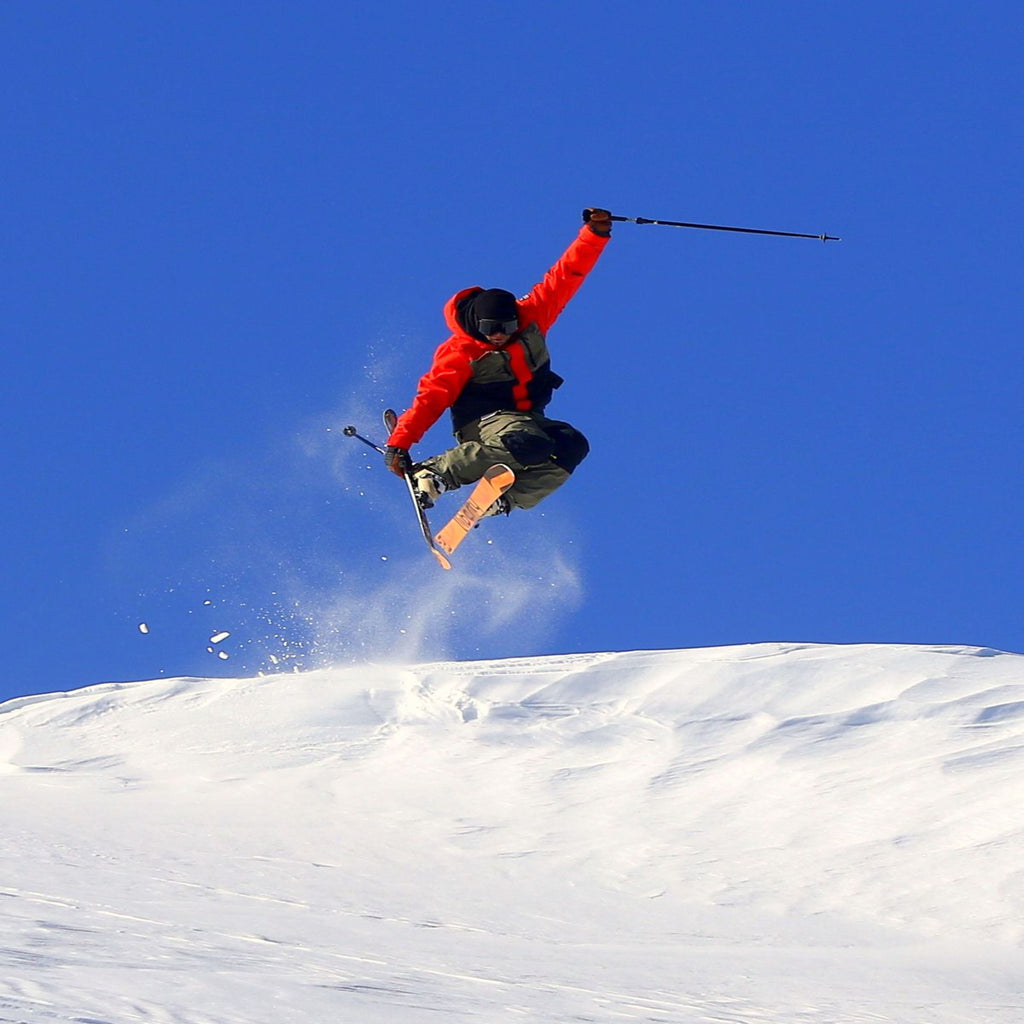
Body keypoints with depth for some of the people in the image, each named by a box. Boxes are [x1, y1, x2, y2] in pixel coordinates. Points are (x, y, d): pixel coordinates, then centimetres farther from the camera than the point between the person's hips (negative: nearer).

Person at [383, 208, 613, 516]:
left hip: (527, 419, 6)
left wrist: (595, 234, -7)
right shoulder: (460, 353, -14)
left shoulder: (531, 317, -2)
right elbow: (431, 397, -17)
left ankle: (505, 499, -21)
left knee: (573, 446, -22)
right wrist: (399, 444, -25)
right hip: (486, 419, -6)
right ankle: (434, 472, -29)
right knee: (529, 446, -38)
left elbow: (565, 276, 1)